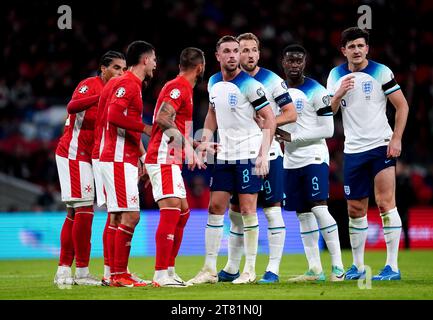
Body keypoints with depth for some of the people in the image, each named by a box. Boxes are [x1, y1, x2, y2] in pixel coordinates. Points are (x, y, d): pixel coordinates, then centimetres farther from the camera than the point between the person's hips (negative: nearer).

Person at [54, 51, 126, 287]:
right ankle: (82, 272, -7)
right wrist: (103, 96, -38)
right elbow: (72, 106, -30)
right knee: (84, 211, -10)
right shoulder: (90, 84, -11)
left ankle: (64, 271, 13)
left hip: (85, 157, 9)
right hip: (74, 154, -9)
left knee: (75, 213, 10)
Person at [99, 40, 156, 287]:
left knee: (120, 217, 11)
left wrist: (142, 153, 23)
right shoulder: (128, 83, -11)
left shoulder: (134, 85, 20)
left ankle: (116, 274, 13)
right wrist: (145, 127, -17)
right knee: (130, 216, -12)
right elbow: (113, 115, -25)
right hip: (119, 161, -10)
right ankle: (120, 274, -12)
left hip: (124, 160, 10)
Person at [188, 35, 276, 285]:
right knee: (215, 208, 3)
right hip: (224, 156, 6)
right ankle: (210, 269, 7)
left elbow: (270, 119, -11)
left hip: (249, 154, -6)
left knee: (248, 210, -5)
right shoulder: (214, 83, 8)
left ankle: (250, 270, 2)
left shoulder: (249, 85, -12)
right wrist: (204, 142, 13)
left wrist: (263, 154, -17)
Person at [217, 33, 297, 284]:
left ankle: (273, 269, -4)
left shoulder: (272, 81, -5)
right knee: (236, 211, 10)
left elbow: (291, 114, -7)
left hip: (267, 153, -5)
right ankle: (232, 269, 20)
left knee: (273, 210, -6)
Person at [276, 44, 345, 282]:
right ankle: (314, 269, 10)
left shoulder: (316, 91, -8)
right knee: (303, 215, 6)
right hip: (291, 162, 7)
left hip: (314, 157, -7)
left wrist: (293, 137, -14)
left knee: (319, 208, -16)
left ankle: (338, 266, -13)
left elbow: (327, 130, -12)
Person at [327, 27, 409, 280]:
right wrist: (339, 94, -11)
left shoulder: (381, 72, -4)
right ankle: (358, 266, 19)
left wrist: (396, 139, -12)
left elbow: (402, 106, -3)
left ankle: (393, 266, -12)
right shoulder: (336, 75, 9)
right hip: (353, 150, 5)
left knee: (385, 203, -13)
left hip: (381, 146, -4)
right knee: (355, 209, 8)